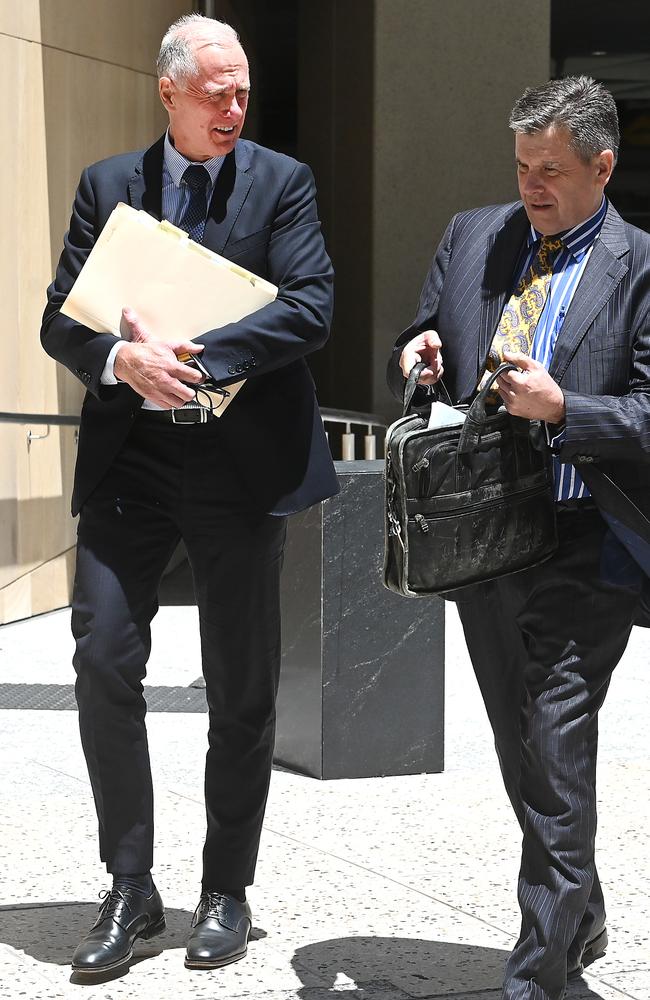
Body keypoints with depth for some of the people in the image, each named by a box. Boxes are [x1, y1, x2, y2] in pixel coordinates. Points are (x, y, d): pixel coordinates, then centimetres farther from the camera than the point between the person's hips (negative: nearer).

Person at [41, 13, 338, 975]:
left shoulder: (282, 182, 2)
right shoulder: (107, 184, 8)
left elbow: (311, 307, -11)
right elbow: (60, 317, 4)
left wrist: (196, 355, -21)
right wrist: (122, 360, -18)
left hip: (241, 461, -1)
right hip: (129, 457, 1)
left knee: (242, 687, 6)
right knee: (104, 661, -7)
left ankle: (227, 892, 20)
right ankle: (131, 888, 7)